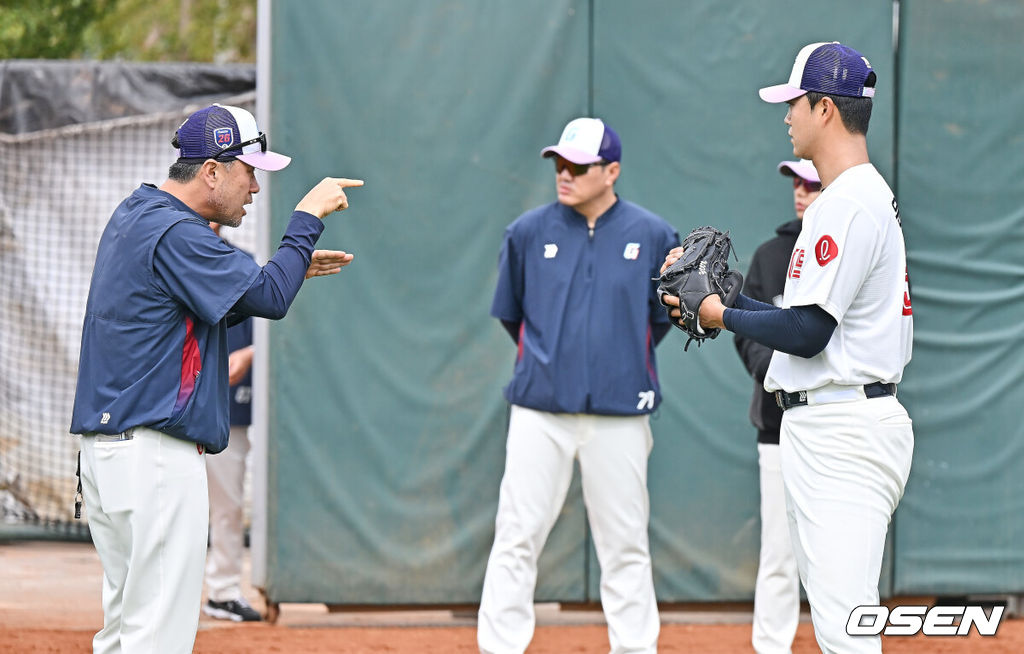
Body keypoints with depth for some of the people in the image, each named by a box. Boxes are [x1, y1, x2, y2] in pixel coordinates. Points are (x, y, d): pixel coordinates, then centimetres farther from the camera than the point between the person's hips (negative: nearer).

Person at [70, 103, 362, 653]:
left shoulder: (134, 216, 17)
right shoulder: (174, 232, -15)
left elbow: (219, 302, 27)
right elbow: (269, 298, -18)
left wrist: (292, 267, 18)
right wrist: (308, 216, -8)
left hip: (105, 449, 11)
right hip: (156, 453, -11)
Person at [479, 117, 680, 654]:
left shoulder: (653, 236, -1)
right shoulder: (528, 233, 1)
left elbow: (666, 315, 11)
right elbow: (509, 313, 14)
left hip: (620, 413, 0)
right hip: (540, 410, 0)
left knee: (624, 544, 5)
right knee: (517, 537, -2)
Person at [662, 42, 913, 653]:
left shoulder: (847, 204, -16)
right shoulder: (870, 196, 19)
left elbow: (807, 333, -21)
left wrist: (723, 316, -6)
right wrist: (723, 294, 17)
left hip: (843, 434, -12)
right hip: (829, 426, 12)